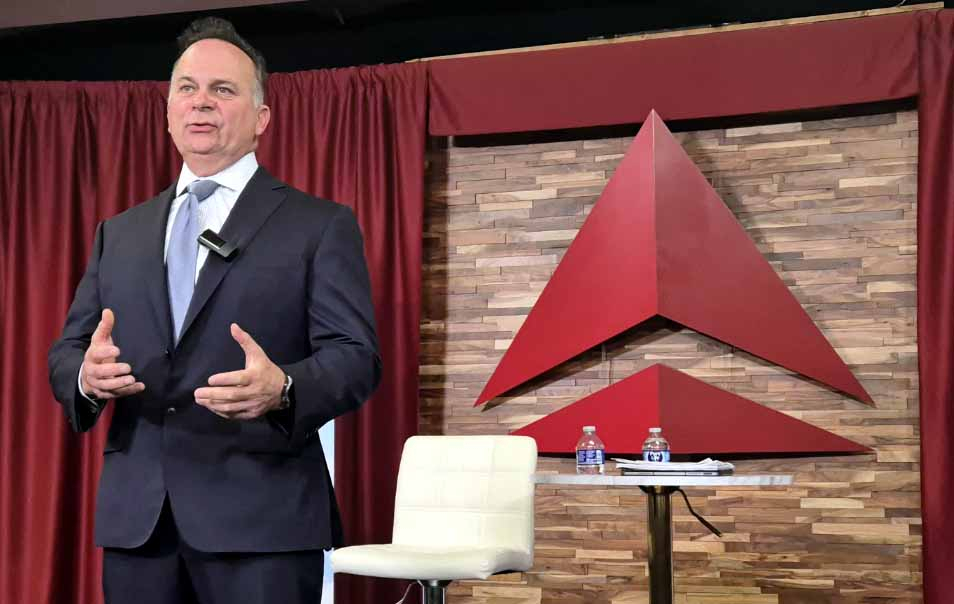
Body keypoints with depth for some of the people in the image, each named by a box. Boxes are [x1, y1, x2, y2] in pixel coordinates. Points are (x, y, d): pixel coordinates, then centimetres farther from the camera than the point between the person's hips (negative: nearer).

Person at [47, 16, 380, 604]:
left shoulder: (321, 225, 2)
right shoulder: (119, 234, 17)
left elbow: (355, 356, -7)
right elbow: (66, 350, 14)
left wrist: (282, 389, -27)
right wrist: (85, 375, -10)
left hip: (262, 513, -4)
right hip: (134, 514, 4)